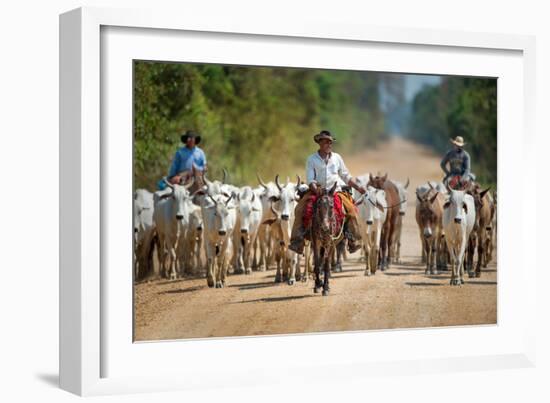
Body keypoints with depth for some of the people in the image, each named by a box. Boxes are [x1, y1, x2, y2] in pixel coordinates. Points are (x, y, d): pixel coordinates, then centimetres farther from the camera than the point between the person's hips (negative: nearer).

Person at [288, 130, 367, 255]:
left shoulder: (337, 158, 10)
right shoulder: (312, 159, 3)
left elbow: (346, 176, 18)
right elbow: (310, 179, -2)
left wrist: (357, 187, 11)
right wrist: (315, 189, -21)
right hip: (316, 191, -1)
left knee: (351, 209, -22)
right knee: (299, 209, -22)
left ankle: (353, 240, -14)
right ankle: (297, 240, -17)